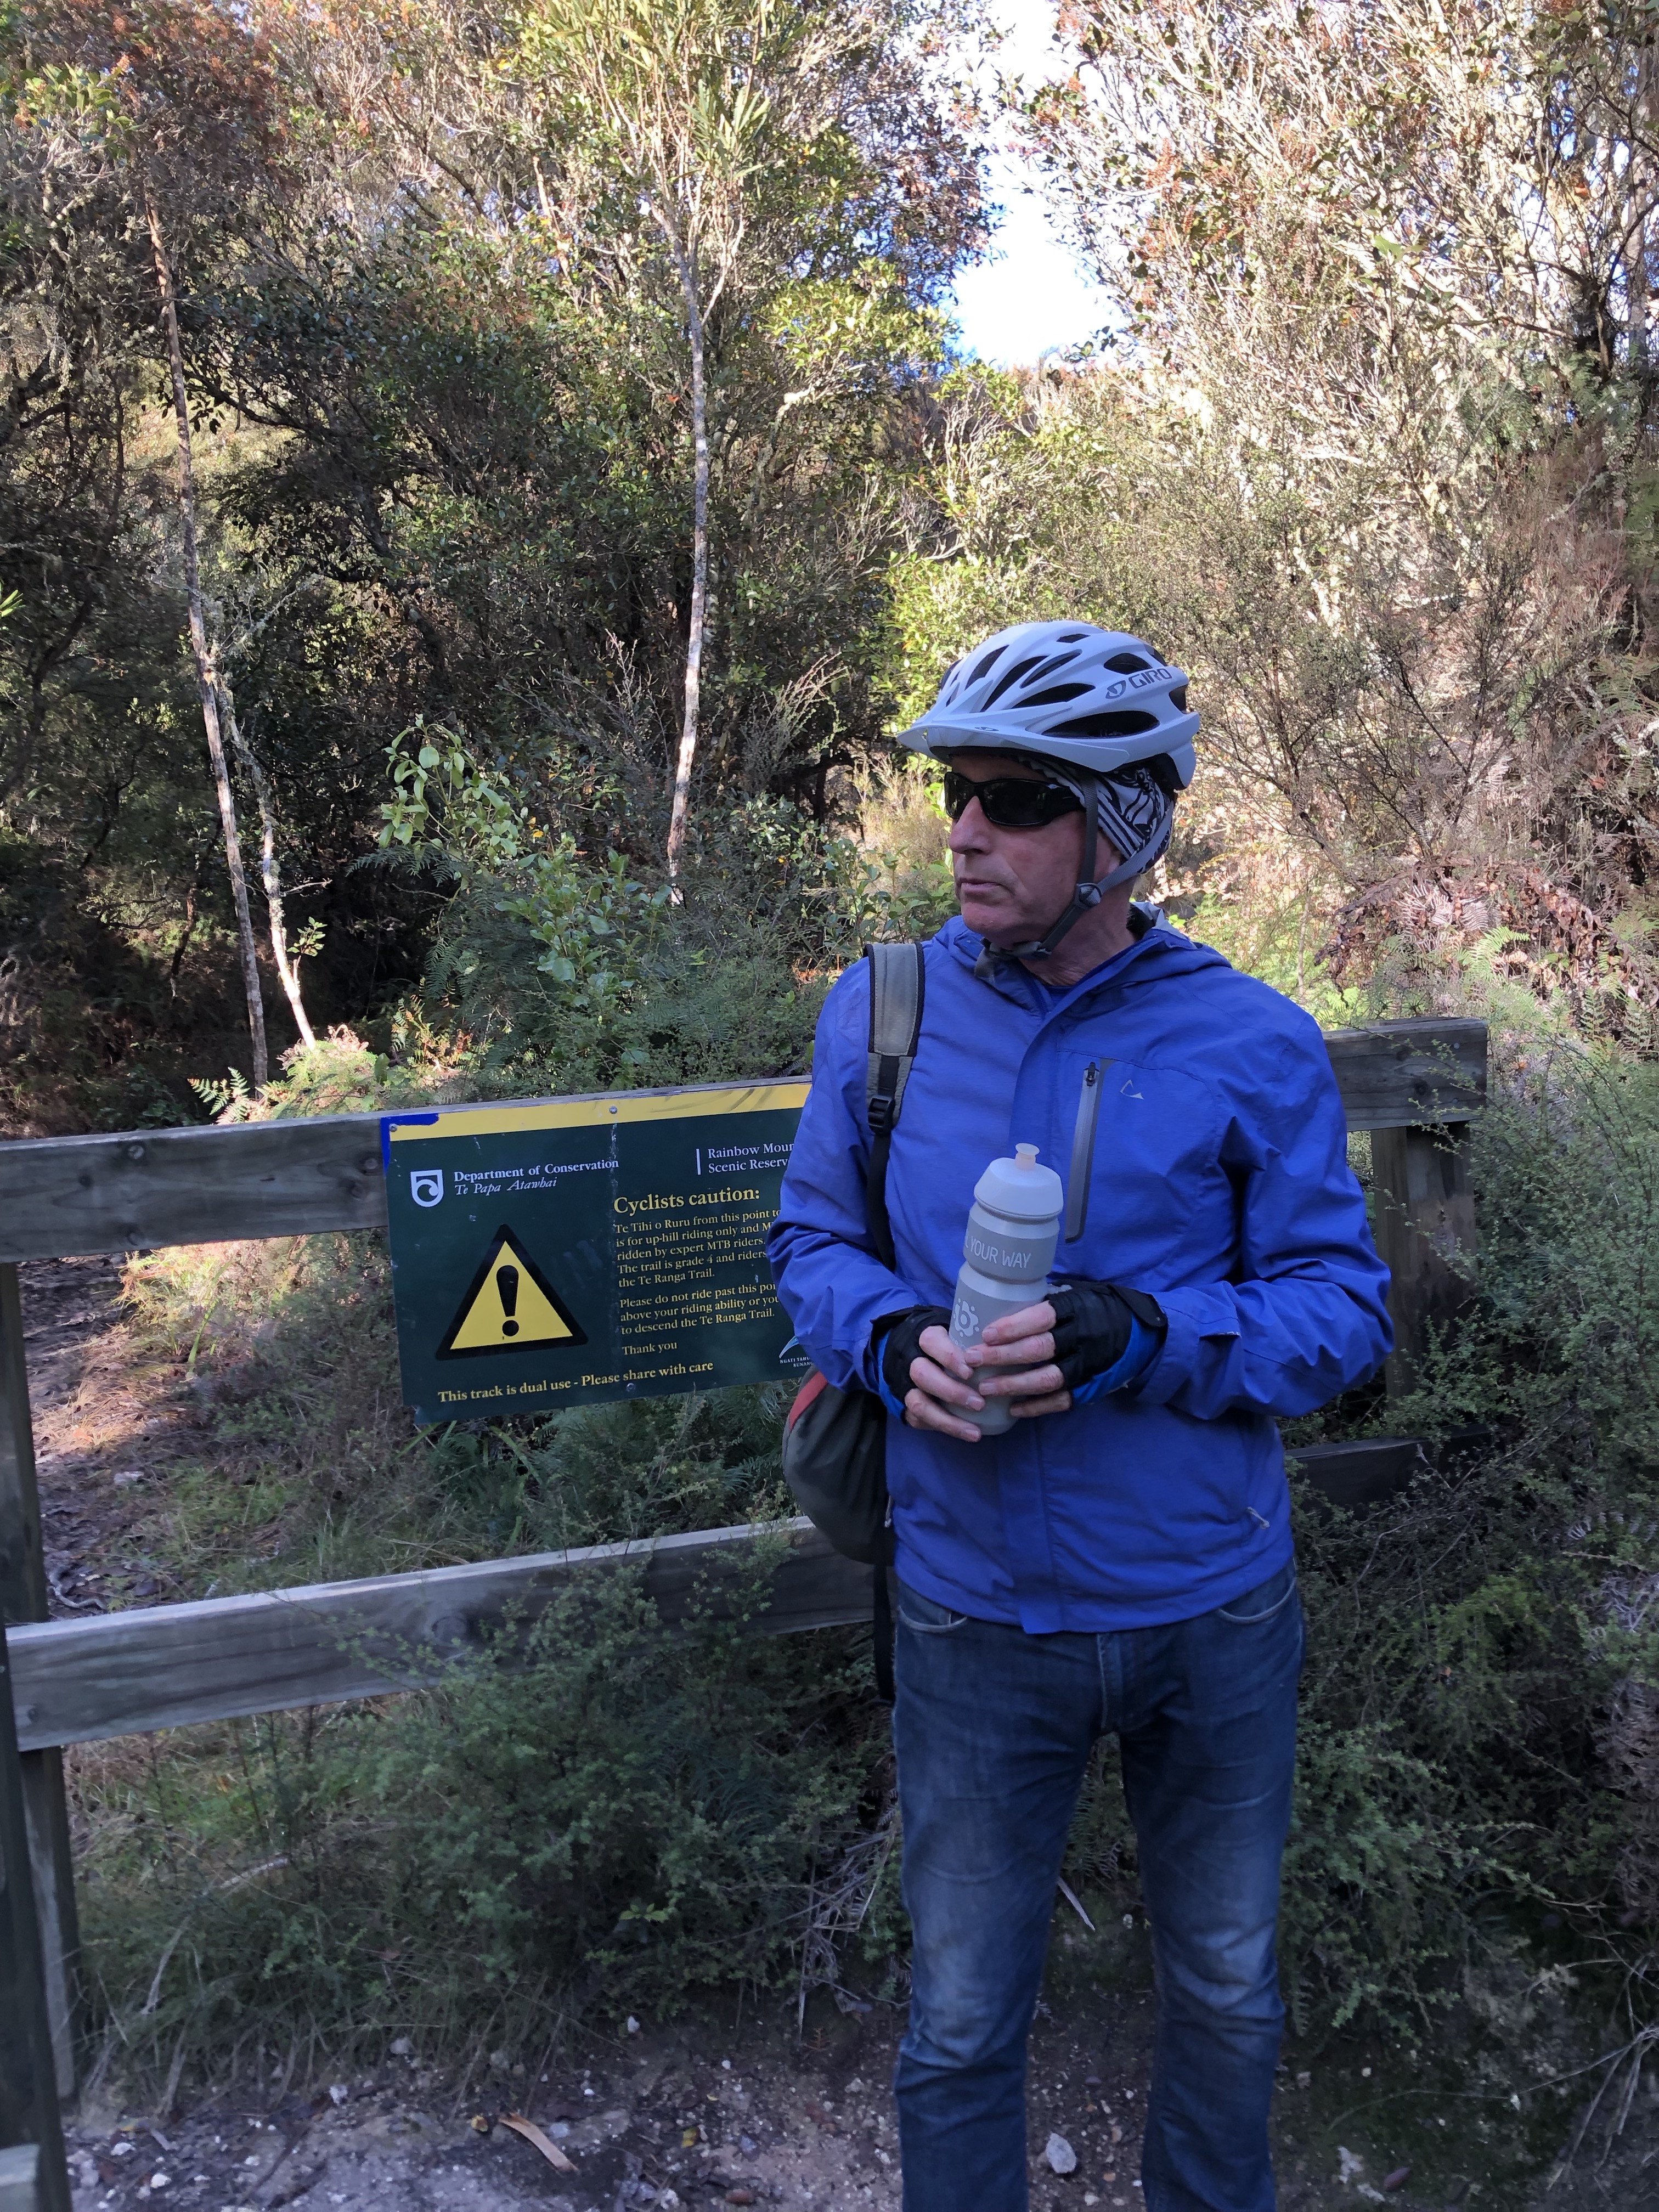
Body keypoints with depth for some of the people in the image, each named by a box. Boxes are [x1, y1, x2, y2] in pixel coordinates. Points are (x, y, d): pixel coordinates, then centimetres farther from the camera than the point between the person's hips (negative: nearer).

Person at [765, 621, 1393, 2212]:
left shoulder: (1252, 1046, -11)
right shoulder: (879, 1011, -5)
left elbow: (1343, 1308, -8)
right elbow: (813, 1242, 4)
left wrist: (1139, 1336, -25)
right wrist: (894, 1340, -18)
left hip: (1215, 1610, 1)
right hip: (976, 1616, 0)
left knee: (1226, 1991, 25)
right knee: (960, 2023, 16)